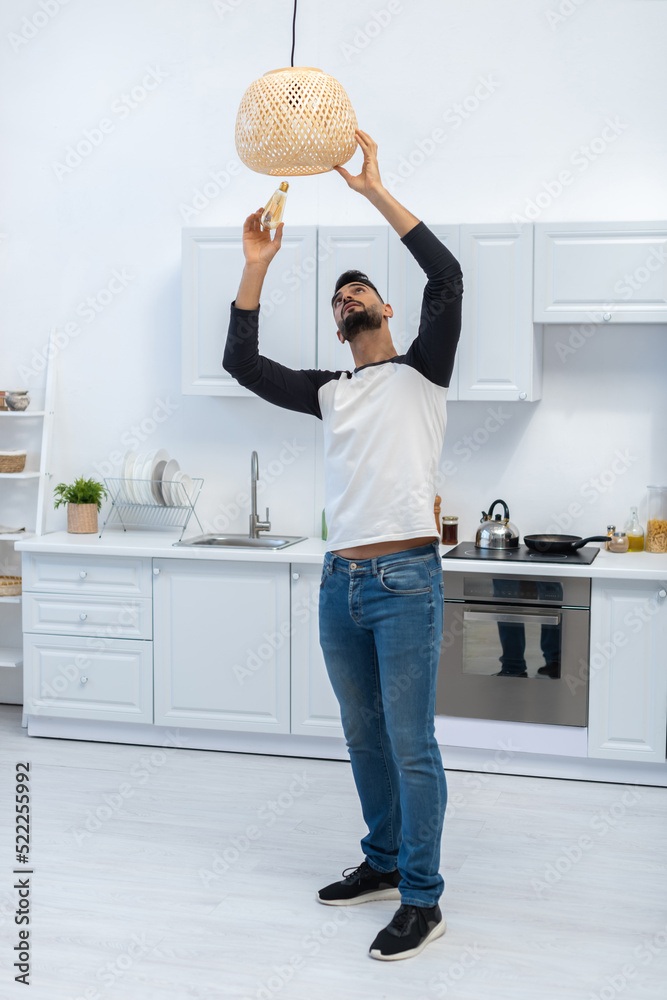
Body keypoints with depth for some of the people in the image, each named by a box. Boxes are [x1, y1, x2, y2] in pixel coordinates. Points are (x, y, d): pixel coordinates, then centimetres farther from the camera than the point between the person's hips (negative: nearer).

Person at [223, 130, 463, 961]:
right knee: (364, 738, 16)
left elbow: (447, 277, -11)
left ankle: (422, 900, 5)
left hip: (405, 581, -6)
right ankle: (383, 863, 31)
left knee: (411, 745, -4)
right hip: (340, 583, 6)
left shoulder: (420, 372, 3)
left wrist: (373, 189, -10)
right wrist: (255, 267, 4)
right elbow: (241, 361, 11)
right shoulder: (330, 393, 17)